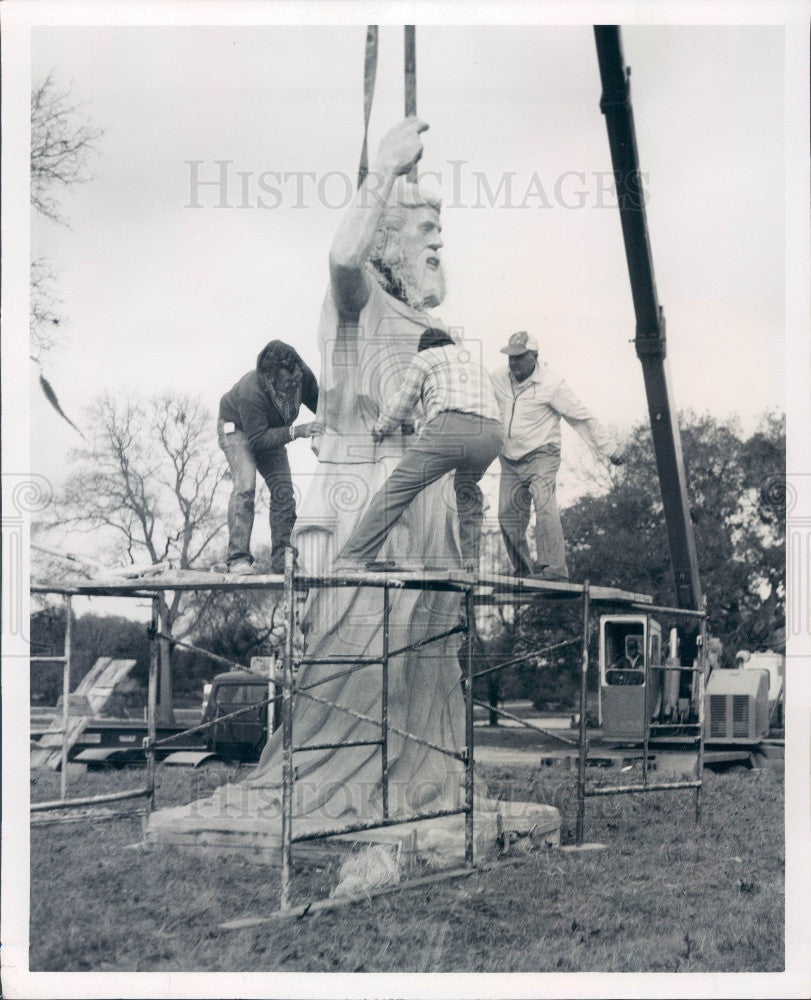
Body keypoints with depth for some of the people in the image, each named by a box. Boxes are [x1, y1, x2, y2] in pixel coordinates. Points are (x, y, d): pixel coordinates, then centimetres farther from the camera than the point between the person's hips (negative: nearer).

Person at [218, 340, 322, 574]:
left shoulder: (303, 376, -26)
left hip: (269, 431, 6)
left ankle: (282, 561, 1)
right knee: (245, 486, -25)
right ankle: (238, 559, -26)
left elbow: (318, 403, -5)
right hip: (237, 428, -6)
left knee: (283, 490, -4)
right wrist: (296, 431, -48)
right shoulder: (250, 393, -42)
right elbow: (258, 440, -40)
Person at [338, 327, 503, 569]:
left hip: (450, 427, -5)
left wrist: (379, 429, 42)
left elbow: (401, 403, 23)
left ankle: (353, 558, -9)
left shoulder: (426, 357, 23)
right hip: (491, 434, 5)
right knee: (467, 487, 32)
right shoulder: (478, 366, 39)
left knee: (397, 489, -4)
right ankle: (471, 559, 23)